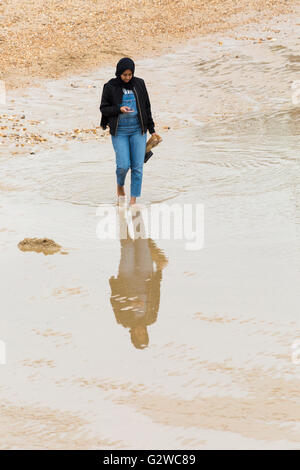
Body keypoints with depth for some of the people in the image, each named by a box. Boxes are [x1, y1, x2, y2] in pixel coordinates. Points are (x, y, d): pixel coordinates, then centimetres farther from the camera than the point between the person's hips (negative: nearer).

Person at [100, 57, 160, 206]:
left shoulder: (139, 84, 3)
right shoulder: (110, 87, -4)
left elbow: (146, 107, 10)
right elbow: (104, 108, 0)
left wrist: (151, 129, 10)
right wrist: (119, 109, -18)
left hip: (138, 130, 2)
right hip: (119, 131, -2)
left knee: (138, 166, -3)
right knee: (123, 165, -9)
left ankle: (133, 200, 5)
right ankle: (120, 185, 25)